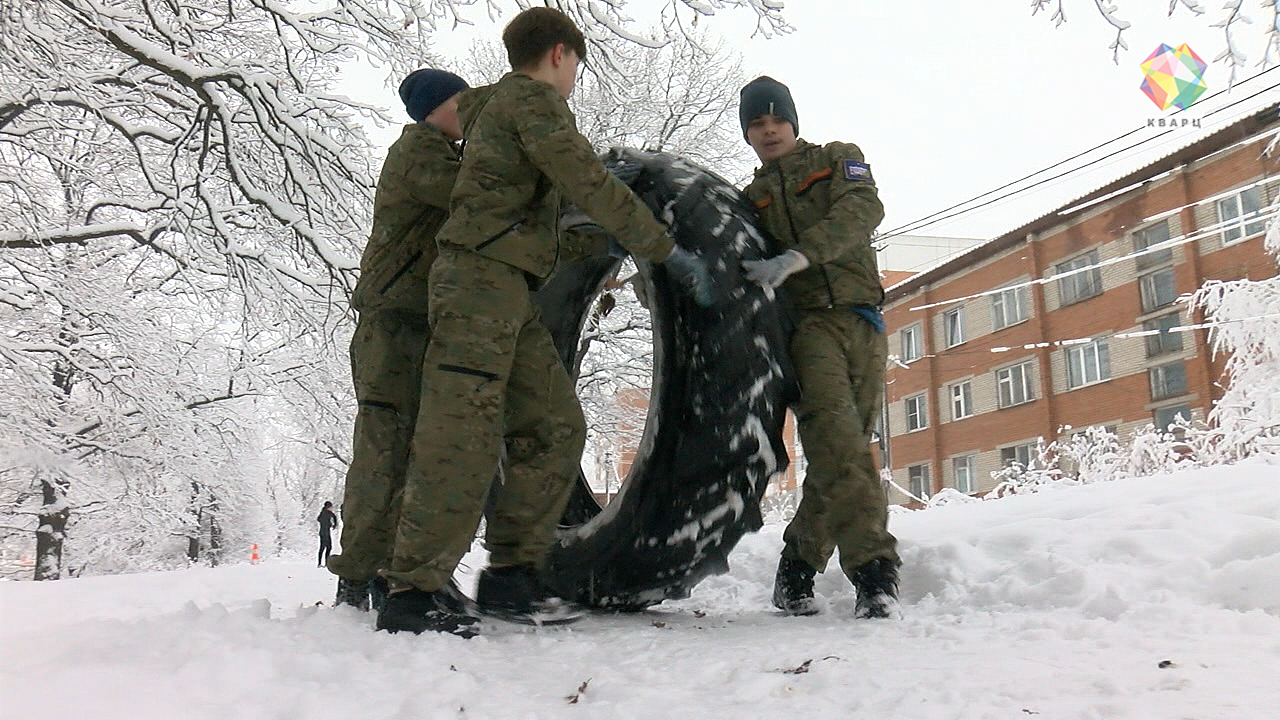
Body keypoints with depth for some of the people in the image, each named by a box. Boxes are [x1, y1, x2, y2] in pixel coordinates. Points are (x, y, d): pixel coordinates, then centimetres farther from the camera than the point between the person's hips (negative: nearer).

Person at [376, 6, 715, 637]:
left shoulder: (497, 106, 29)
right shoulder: (531, 98, -1)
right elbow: (588, 186, -12)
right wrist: (668, 251, -8)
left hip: (509, 293, 10)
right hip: (481, 279, -10)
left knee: (554, 426, 4)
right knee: (464, 438, -15)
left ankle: (511, 575, 5)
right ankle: (413, 592, -13)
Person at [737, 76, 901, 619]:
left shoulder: (838, 160, 19)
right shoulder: (748, 200, 25)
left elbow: (863, 209, -3)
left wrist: (796, 257, -18)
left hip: (862, 320, 1)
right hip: (806, 323, -1)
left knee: (843, 451, -2)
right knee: (838, 442, -23)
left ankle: (796, 570, 10)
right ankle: (873, 569, -27)